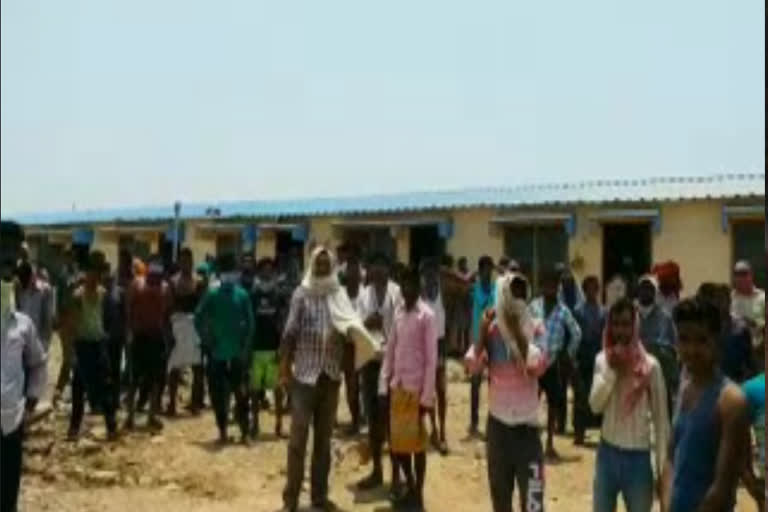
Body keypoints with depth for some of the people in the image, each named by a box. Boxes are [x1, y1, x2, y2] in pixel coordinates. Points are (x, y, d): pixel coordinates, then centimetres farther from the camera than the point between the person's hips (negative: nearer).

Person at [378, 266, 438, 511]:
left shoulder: (427, 316, -9)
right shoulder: (398, 313, 9)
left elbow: (431, 358, -11)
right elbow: (390, 351, 11)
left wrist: (427, 396, -14)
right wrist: (384, 385, 5)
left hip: (416, 389, -6)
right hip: (397, 387, 6)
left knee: (417, 442, 4)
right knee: (398, 441, 12)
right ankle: (409, 487, 30)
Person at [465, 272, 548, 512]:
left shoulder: (536, 328, -6)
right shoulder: (492, 328, 1)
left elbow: (537, 365, -21)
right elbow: (473, 365, -7)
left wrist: (517, 331, -21)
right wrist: (483, 330, -16)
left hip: (526, 423, -3)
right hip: (497, 421, 3)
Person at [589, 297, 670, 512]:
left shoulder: (650, 365, -12)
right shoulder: (602, 360, -2)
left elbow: (661, 419, -7)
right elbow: (595, 405, -11)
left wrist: (663, 466, -7)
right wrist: (611, 370, -20)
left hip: (638, 457, -3)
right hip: (607, 453, 3)